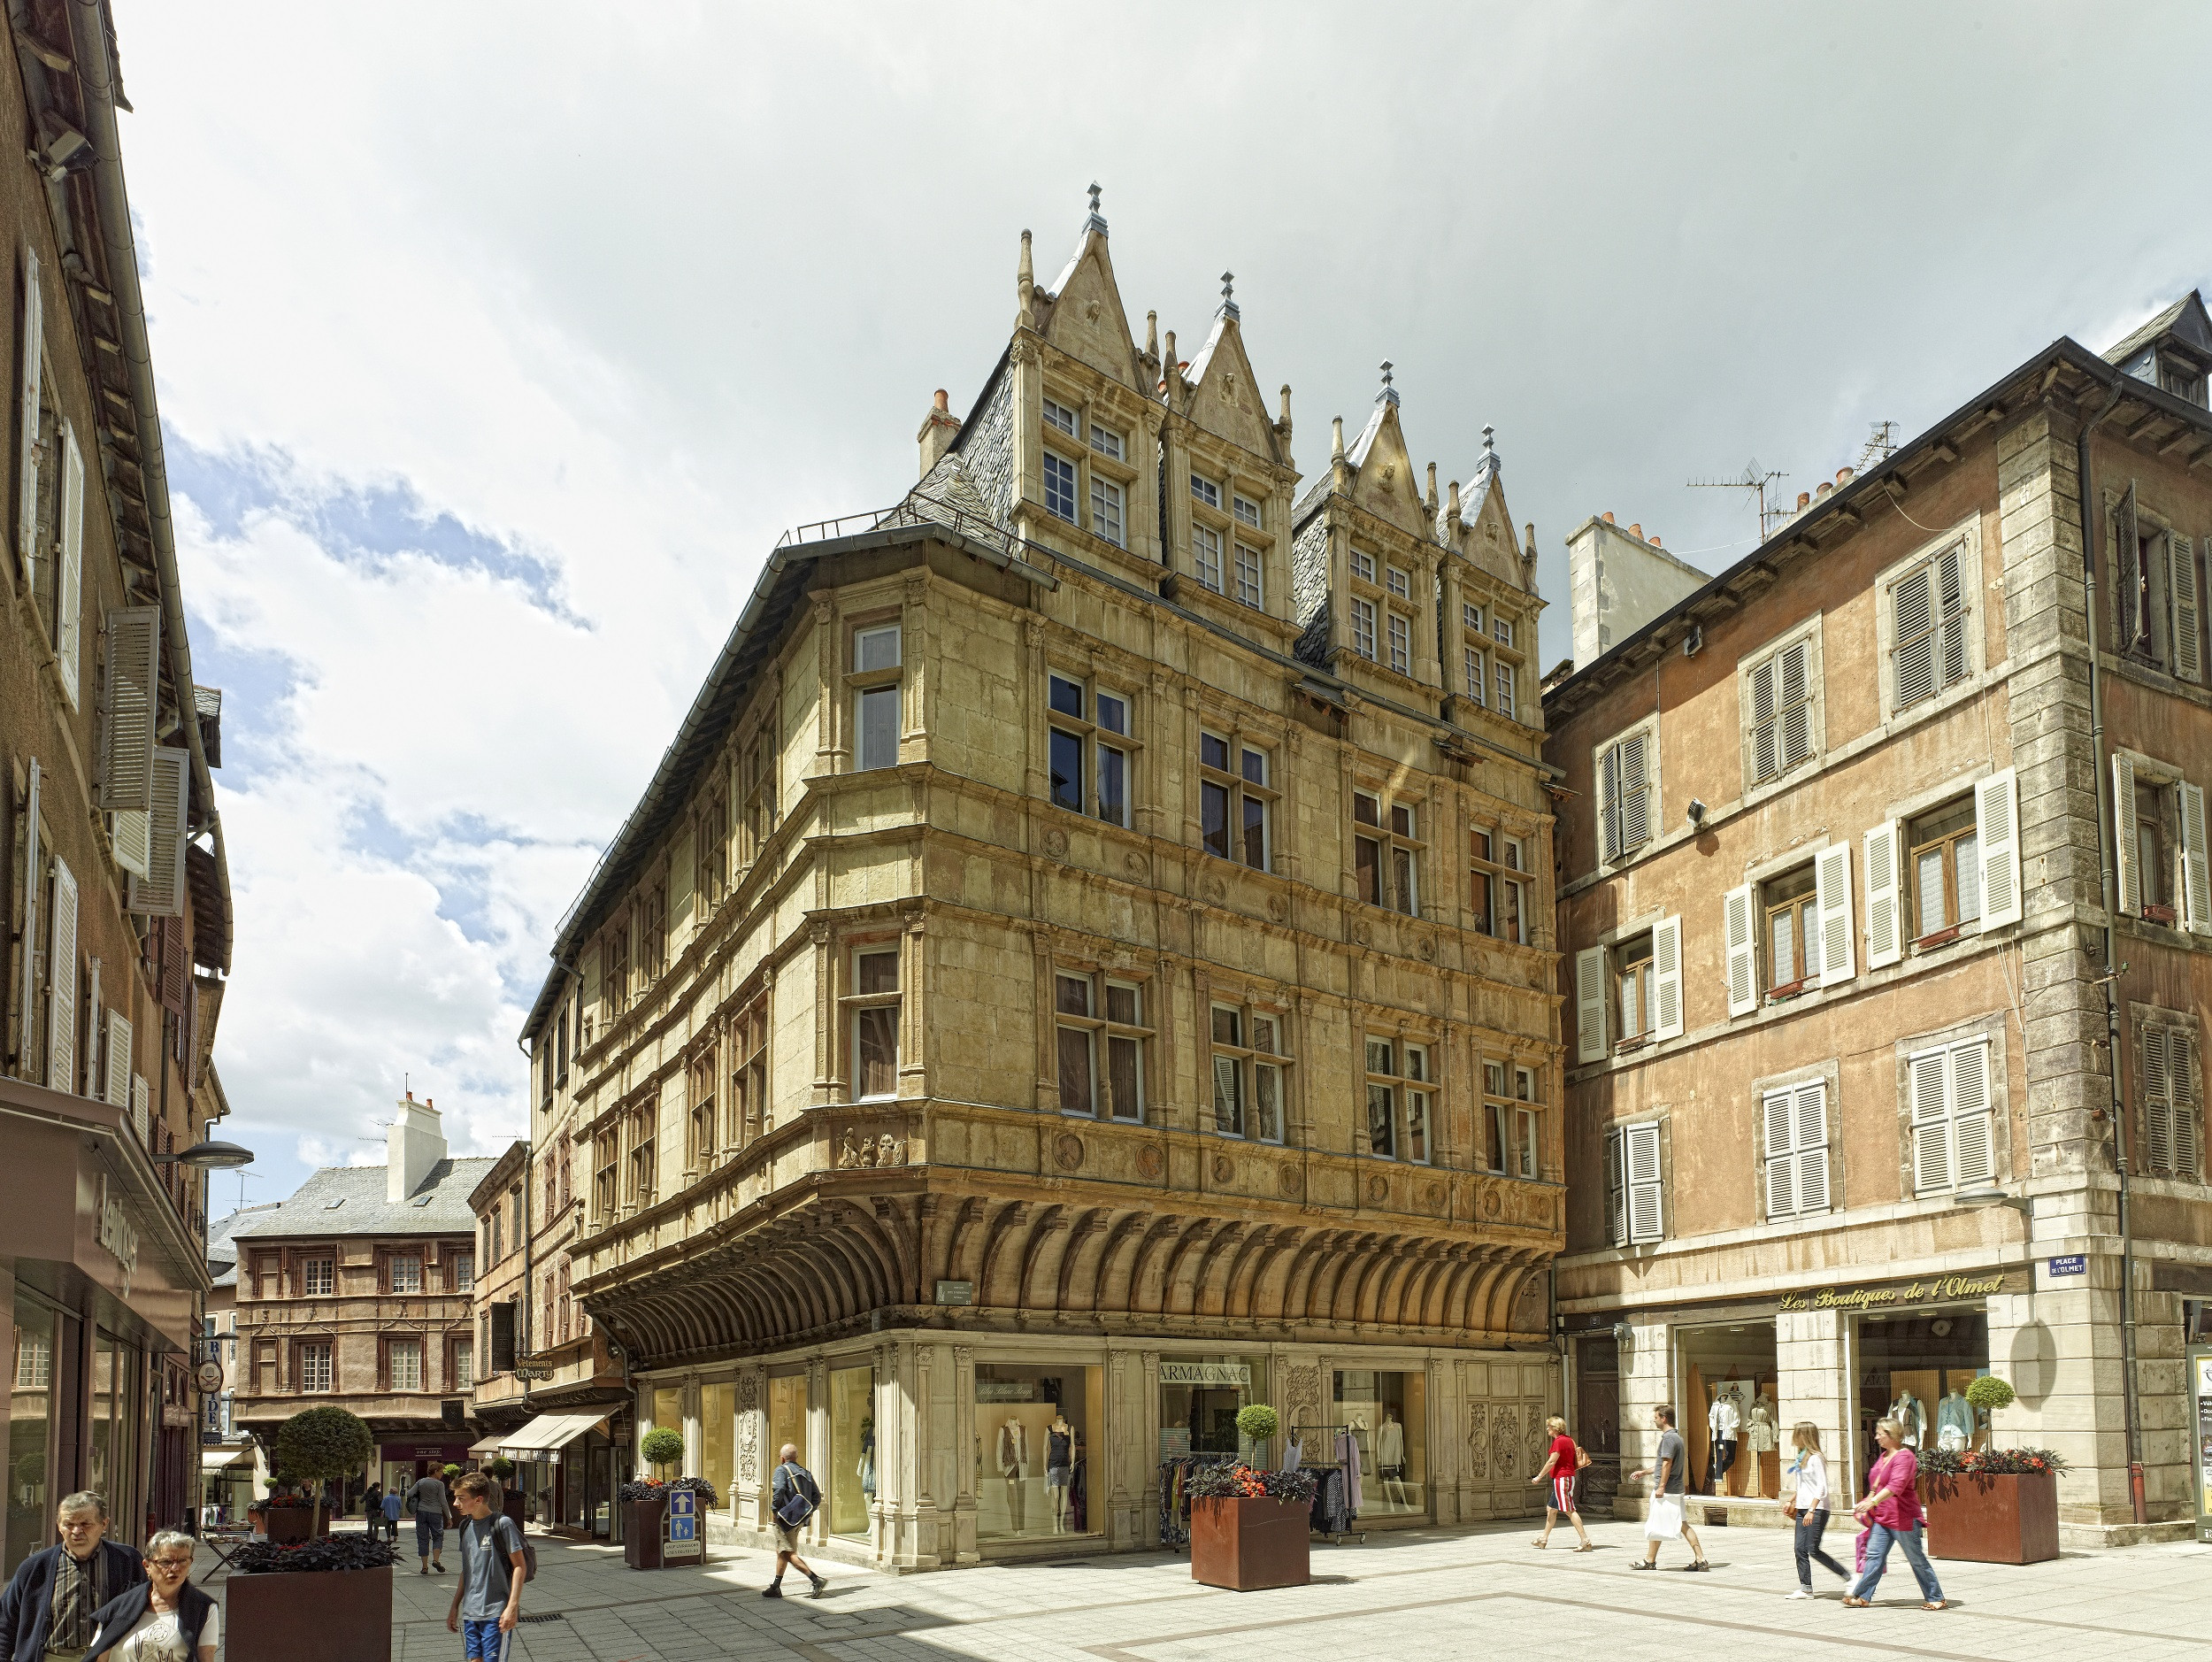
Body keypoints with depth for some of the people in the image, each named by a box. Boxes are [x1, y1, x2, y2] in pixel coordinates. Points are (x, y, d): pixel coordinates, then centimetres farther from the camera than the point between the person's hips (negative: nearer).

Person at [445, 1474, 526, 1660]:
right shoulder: (466, 1526, 11)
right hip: (470, 1611, 7)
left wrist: (512, 1606, -16)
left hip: (496, 1612, -7)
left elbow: (520, 1566, -10)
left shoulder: (502, 1524, -11)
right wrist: (455, 1607, 20)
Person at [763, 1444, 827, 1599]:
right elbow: (817, 1497, 11)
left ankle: (816, 1580, -19)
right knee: (782, 1552, 20)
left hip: (786, 1517, -8)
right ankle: (775, 1588, 26)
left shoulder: (782, 1469, -5)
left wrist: (774, 1509, -12)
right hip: (800, 1520, 8)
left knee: (789, 1554, -9)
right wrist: (807, 1514, 14)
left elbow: (779, 1489, -24)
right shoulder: (806, 1473, 15)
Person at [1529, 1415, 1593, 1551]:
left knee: (1570, 1510, -11)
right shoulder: (1569, 1440, 14)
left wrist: (1539, 1476, -11)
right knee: (1551, 1509, 17)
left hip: (1561, 1478, -10)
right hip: (1569, 1477, 10)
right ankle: (1544, 1539, 26)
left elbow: (1551, 1462, -17)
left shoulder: (1559, 1441, -14)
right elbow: (1577, 1463, 14)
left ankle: (1585, 1541, -14)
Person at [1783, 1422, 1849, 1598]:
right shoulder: (1802, 1457, 16)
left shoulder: (1815, 1458, -12)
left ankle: (1849, 1578, -2)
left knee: (1813, 1550, -11)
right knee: (1800, 1549, 2)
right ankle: (1806, 1588, 5)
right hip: (1803, 1510, 9)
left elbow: (1821, 1488, -18)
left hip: (1817, 1510, -9)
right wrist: (1791, 1502, 25)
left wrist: (1811, 1510, -24)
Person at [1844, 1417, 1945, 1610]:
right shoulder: (1884, 1456, 15)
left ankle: (1935, 1598, 15)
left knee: (1917, 1559, 2)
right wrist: (1866, 1503, 23)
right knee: (1874, 1555, 3)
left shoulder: (1904, 1457, -16)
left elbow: (1896, 1485, -30)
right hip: (1881, 1518, 9)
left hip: (1903, 1518, -8)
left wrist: (1872, 1502, -38)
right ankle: (1862, 1596, 3)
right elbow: (1876, 1485, 27)